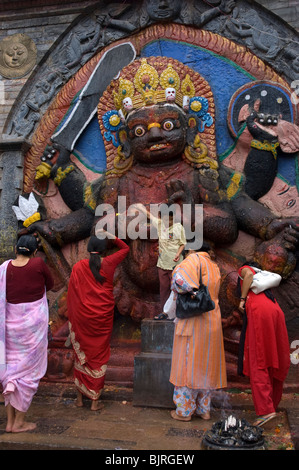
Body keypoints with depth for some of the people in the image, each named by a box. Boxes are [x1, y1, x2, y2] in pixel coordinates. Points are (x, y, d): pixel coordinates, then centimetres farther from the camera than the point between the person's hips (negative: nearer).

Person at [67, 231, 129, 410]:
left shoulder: (78, 267, -5)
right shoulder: (109, 263, -4)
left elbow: (72, 295, -2)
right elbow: (125, 248, 13)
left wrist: (72, 319, 7)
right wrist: (111, 236, 7)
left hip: (82, 317, 1)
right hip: (103, 317, 0)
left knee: (82, 354, 15)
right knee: (99, 355, 9)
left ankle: (80, 397, 26)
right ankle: (95, 400, 14)